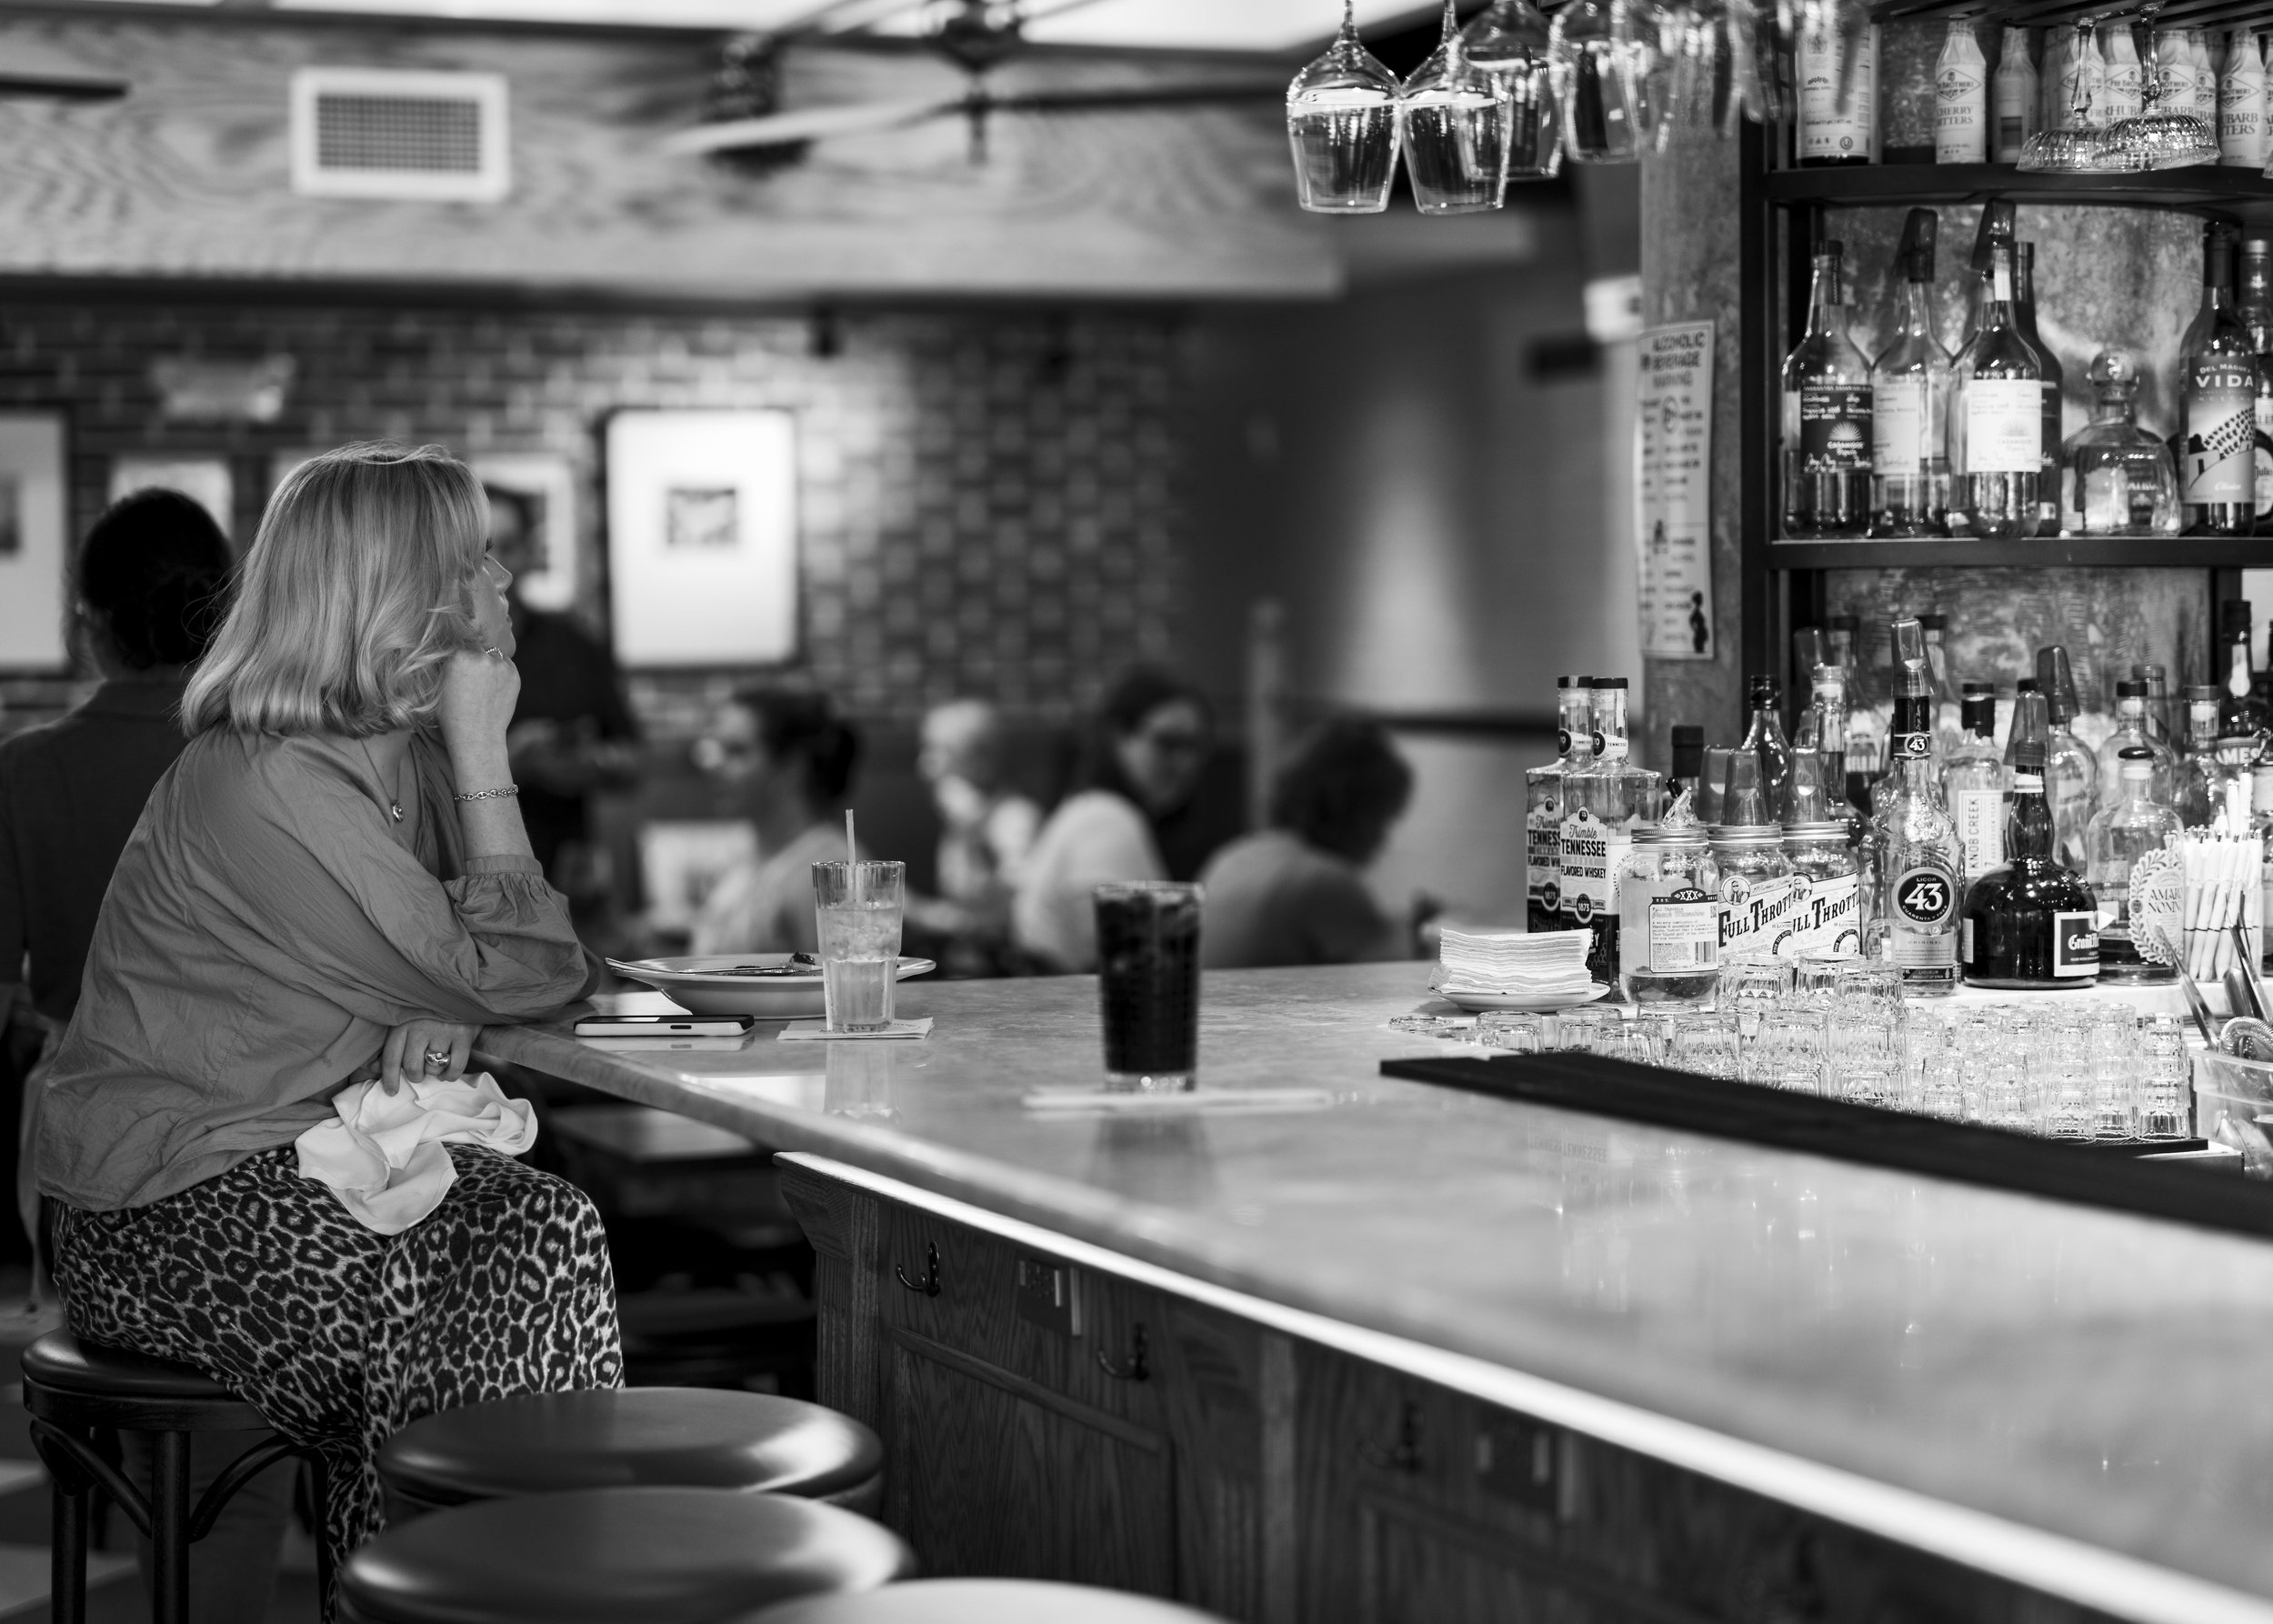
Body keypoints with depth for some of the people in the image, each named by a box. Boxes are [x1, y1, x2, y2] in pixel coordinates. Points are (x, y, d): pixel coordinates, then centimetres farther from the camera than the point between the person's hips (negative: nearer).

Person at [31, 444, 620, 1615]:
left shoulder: (405, 756, 5)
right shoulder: (265, 787, -23)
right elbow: (510, 976, -22)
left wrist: (439, 1022, -12)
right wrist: (482, 757, -18)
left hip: (314, 1152, 7)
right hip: (164, 1206, -7)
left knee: (550, 1232, -17)